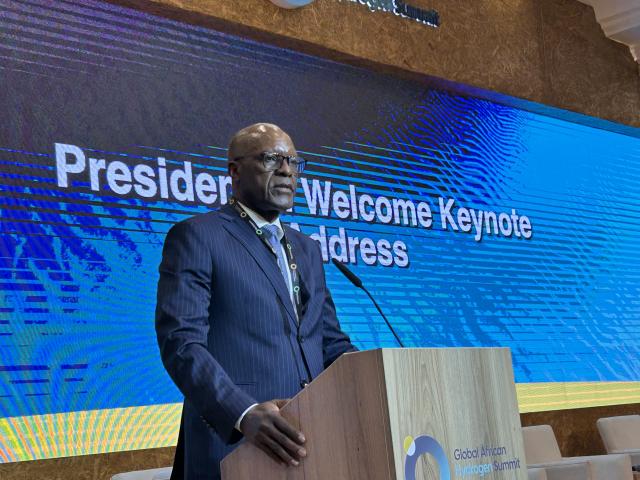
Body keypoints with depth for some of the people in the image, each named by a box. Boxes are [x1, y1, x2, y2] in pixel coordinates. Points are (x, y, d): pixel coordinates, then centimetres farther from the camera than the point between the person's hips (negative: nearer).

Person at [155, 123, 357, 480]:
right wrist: (244, 413, -29)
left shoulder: (308, 250, 19)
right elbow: (181, 342, -14)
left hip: (313, 443, 7)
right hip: (235, 448, -6)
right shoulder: (196, 236, -3)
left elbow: (331, 342, 17)